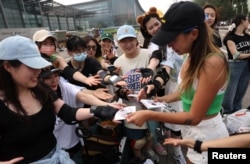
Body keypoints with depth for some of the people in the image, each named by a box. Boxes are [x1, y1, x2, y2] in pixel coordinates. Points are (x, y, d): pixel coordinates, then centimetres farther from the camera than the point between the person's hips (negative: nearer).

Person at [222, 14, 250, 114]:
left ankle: (237, 112, 32)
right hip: (234, 66, -6)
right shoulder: (231, 38, -10)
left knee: (241, 92, 16)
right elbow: (236, 55, -17)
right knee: (230, 92, 0)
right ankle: (225, 113, 17)